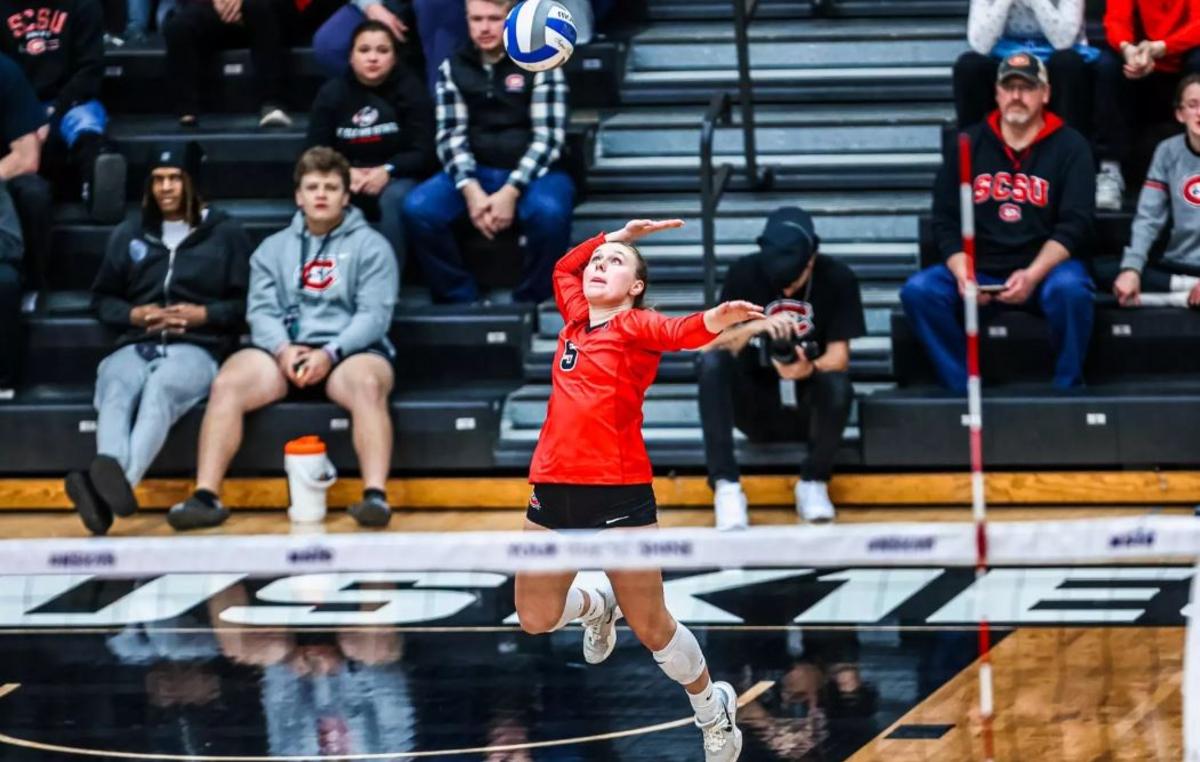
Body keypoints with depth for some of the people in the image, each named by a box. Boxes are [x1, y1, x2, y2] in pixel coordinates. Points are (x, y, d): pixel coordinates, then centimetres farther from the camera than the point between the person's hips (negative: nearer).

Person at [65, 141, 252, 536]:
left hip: (196, 348, -3)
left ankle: (122, 479, -66)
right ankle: (110, 479, -65)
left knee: (160, 389, -39)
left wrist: (204, 314, -7)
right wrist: (132, 315, 5)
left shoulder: (226, 233, 14)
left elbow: (246, 301, 11)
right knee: (115, 392, -36)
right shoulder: (128, 235, 23)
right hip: (135, 347, 3)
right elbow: (102, 297, 26)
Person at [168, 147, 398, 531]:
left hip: (349, 349, -3)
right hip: (284, 350, 3)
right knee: (227, 383, -25)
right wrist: (283, 349, -15)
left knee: (367, 383, -38)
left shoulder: (370, 246, 8)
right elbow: (261, 310, 8)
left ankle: (375, 496, -48)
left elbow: (374, 314, -3)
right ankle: (206, 496, -31)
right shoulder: (273, 249, 19)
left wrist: (330, 354, -19)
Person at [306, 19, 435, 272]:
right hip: (347, 181, 1)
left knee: (395, 197, -38)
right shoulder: (332, 93, 2)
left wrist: (387, 171, -27)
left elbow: (424, 152, -8)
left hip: (396, 179, -1)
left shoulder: (409, 90, -4)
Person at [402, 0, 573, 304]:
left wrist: (510, 191, -22)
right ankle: (461, 301, -10)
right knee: (418, 208, -25)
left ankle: (528, 303, -15)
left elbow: (548, 137, -9)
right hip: (475, 172, 3)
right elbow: (451, 136, 0)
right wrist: (471, 190, -19)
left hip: (531, 172, -3)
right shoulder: (453, 69, 7)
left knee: (549, 212, -37)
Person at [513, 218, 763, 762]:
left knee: (650, 628, 1)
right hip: (554, 488, 6)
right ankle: (595, 607, 47)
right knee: (535, 619, 13)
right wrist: (619, 234, 29)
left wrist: (710, 323, -49)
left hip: (618, 491, -6)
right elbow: (564, 267, 35)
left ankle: (713, 710, 25)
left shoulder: (635, 326, -4)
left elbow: (676, 331, -28)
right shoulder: (575, 319, 13)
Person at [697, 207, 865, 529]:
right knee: (712, 362, -28)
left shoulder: (838, 279, -7)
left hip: (808, 408, -1)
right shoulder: (744, 274, -5)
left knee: (837, 386, -35)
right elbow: (713, 345, -11)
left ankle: (813, 483, -7)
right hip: (757, 406, 1)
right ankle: (726, 488, -30)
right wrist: (753, 328, -31)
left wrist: (809, 369, -35)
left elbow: (838, 356, -12)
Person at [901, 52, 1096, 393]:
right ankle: (965, 392, -20)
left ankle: (1067, 391, -19)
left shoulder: (1070, 146, 2)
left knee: (1070, 288, -36)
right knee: (918, 290, -23)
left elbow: (1075, 225, -6)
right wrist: (962, 274, -13)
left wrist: (1033, 275, -22)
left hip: (1044, 266, -3)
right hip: (978, 266, 3)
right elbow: (945, 222, 6)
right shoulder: (970, 145, 10)